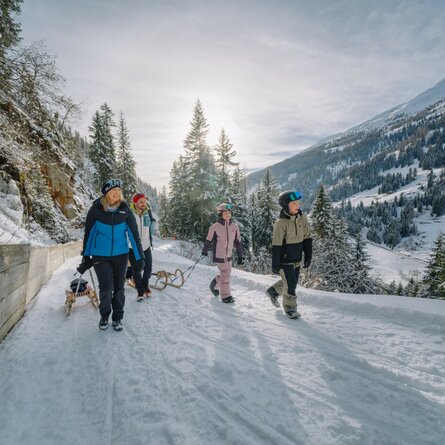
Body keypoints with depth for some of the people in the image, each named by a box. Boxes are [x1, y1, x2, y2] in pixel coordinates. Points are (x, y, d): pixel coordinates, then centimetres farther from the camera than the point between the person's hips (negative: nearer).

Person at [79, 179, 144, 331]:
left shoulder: (125, 209, -6)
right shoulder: (96, 209, -7)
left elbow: (134, 234, -2)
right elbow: (88, 233, 3)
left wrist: (140, 257, -2)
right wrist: (86, 256, 7)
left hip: (120, 255, 1)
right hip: (100, 256, -1)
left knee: (119, 288, 8)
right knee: (106, 288, -3)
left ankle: (117, 317, 27)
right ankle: (104, 316, 23)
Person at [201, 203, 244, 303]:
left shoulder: (234, 227, 0)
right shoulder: (215, 227, -13)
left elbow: (238, 241, 8)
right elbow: (208, 240, -3)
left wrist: (240, 255, 10)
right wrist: (204, 251, 4)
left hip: (229, 255, 6)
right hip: (218, 255, -5)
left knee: (226, 273, 16)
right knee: (225, 274, -5)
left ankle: (214, 284, 44)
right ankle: (226, 296, 11)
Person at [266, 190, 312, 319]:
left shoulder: (302, 218, -2)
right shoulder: (281, 223, -20)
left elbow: (307, 238, 7)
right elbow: (276, 246, -17)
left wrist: (308, 256, 6)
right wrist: (275, 265, -14)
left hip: (297, 260, 7)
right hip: (285, 261, -6)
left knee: (292, 282, 19)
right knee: (290, 285, 2)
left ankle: (273, 291, 43)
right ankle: (290, 308, 25)